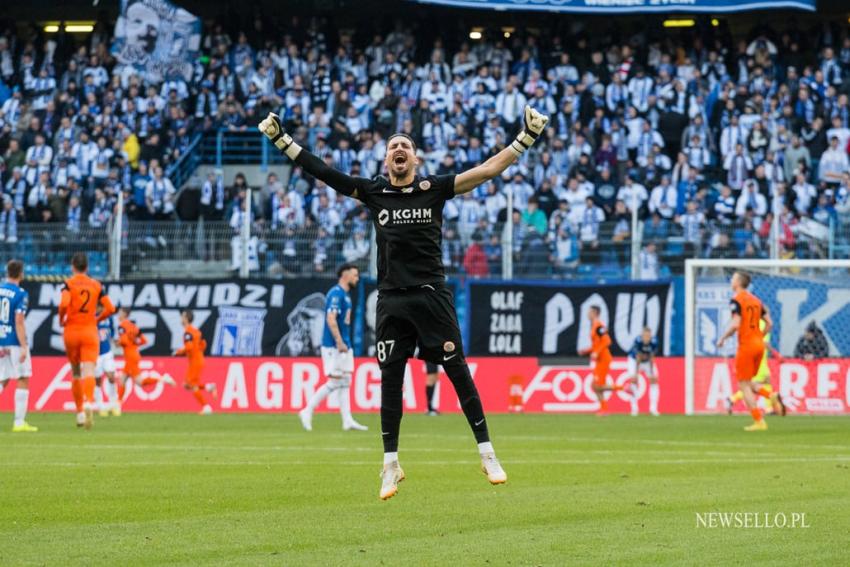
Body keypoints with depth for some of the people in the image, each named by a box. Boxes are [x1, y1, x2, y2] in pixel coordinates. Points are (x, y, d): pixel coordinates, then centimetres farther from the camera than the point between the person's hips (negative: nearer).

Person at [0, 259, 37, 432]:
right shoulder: (20, 294, -11)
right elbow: (19, 322, -17)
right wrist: (24, 347, -17)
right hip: (15, 342, -6)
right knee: (23, 380, 2)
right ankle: (19, 422, 0)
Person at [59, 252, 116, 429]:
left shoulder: (68, 284, -4)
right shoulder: (97, 285, 5)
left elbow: (64, 304, -19)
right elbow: (110, 308, 1)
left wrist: (61, 320, -1)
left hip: (71, 330, 0)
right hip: (90, 331, 0)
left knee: (76, 373, 15)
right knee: (89, 371, -11)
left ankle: (80, 412, 19)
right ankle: (89, 403, -38)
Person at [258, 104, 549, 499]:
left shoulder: (435, 188, 3)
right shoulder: (373, 192, 8)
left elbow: (488, 170, 0)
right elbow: (321, 171, 7)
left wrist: (526, 138, -7)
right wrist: (281, 139, 4)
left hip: (432, 296, -2)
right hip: (391, 300, 2)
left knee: (458, 372, -3)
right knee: (390, 380, 2)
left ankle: (487, 454, 3)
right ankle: (391, 466, 11)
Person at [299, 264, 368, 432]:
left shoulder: (345, 295, 16)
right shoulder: (336, 293, -13)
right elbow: (330, 319, -22)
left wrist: (344, 343, 18)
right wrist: (339, 342, -26)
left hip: (344, 346, 10)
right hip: (333, 346, -10)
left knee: (345, 382, 7)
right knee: (335, 382, -9)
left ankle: (347, 420, 7)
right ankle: (307, 411, -1)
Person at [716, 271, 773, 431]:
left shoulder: (736, 300, -10)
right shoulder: (756, 300, 12)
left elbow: (735, 324, -20)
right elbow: (769, 323, 12)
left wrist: (722, 338, -7)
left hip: (746, 345, -7)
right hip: (759, 344, 7)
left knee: (744, 385, 1)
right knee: (748, 382, 21)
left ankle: (759, 422, -6)